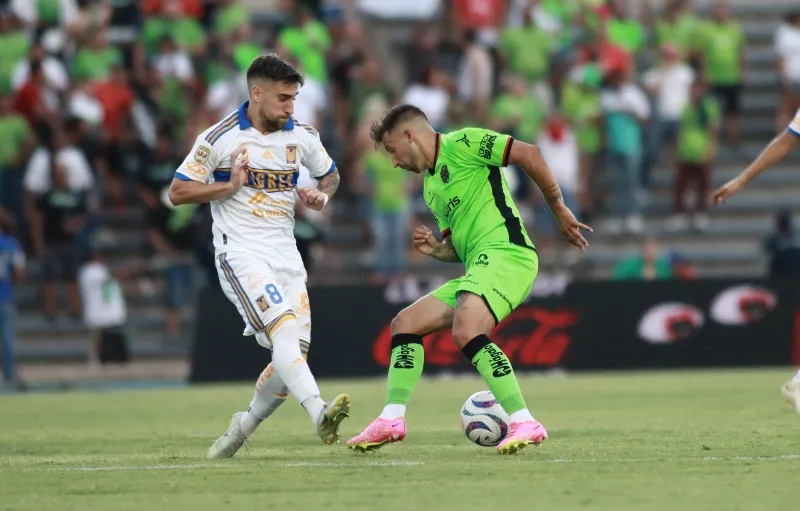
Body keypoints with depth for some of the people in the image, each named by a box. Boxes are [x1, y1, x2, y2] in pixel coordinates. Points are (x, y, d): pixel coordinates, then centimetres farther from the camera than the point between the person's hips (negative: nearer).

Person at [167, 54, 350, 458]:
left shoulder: (302, 137, 6)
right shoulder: (219, 138, -7)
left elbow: (330, 175, 24)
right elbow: (177, 193, -4)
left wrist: (321, 196, 1)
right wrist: (230, 185, -17)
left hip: (286, 255, 6)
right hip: (241, 254, -6)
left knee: (295, 354, 1)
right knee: (285, 329, -27)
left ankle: (245, 425, 22)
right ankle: (319, 413, -44)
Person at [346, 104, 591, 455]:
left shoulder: (460, 144, -2)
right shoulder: (431, 186, 26)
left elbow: (527, 154, -11)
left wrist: (559, 209, -10)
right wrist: (435, 250, 9)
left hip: (505, 253, -10)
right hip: (478, 267, 10)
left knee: (466, 333, -30)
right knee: (405, 323, 10)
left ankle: (524, 423, -30)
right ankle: (391, 420, 7)